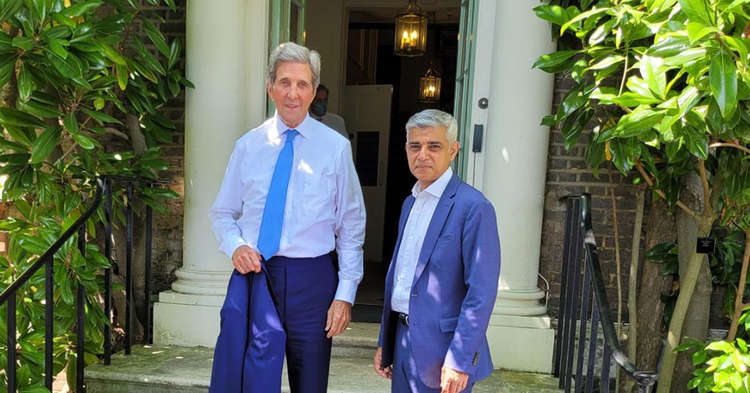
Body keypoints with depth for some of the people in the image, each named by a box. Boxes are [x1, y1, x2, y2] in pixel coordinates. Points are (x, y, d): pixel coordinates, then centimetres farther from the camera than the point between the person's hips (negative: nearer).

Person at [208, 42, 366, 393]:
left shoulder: (335, 147, -1)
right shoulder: (248, 146, 5)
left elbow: (351, 228, -1)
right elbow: (223, 213, 13)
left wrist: (345, 294, -6)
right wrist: (235, 246, -9)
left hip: (310, 279, -1)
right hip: (252, 276, 2)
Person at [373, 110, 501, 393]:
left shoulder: (474, 207, -15)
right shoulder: (410, 202, 11)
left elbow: (481, 292, -18)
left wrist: (459, 360, -19)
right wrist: (384, 343, 15)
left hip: (440, 347, -7)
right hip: (404, 338, 7)